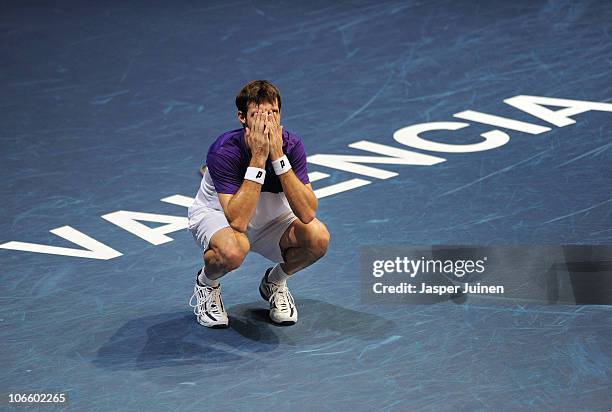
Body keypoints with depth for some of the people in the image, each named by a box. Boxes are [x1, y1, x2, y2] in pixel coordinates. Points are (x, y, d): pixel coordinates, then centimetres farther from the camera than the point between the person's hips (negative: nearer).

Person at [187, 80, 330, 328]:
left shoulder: (292, 145, -22)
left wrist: (277, 156, -38)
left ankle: (275, 281, 7)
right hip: (216, 213, -3)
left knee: (318, 238, -26)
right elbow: (238, 221, -40)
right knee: (233, 249, -39)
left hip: (270, 216, 4)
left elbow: (307, 213, -31)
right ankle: (206, 284, -2)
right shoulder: (224, 151, -31)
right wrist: (258, 159, -42)